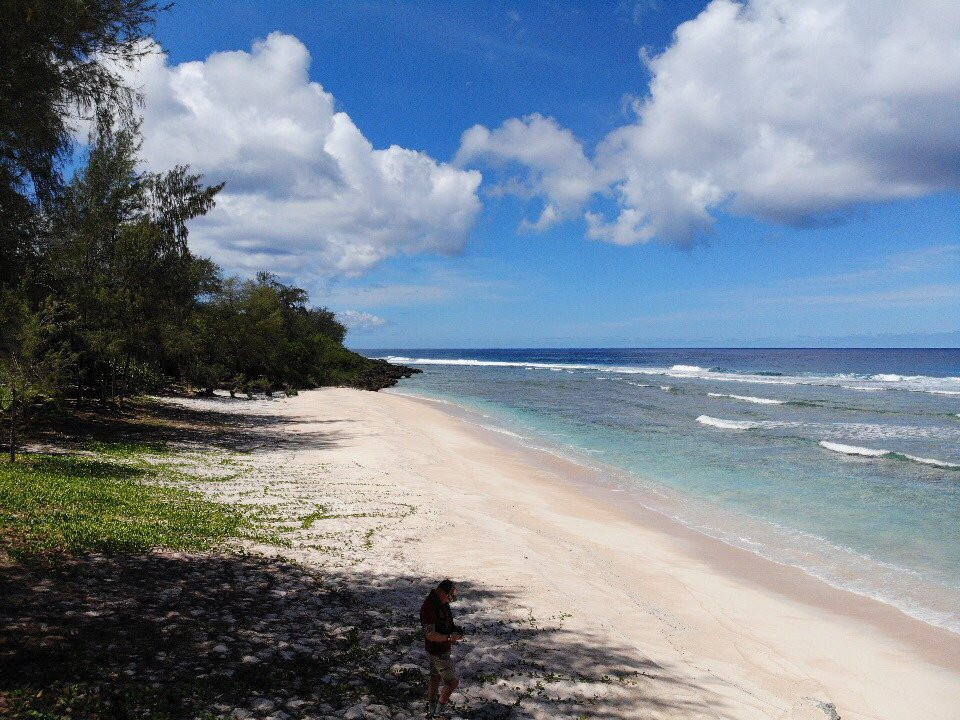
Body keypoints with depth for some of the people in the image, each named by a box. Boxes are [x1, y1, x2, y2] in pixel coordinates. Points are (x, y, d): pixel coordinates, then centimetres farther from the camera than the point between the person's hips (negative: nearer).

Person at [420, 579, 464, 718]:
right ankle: (439, 711, 17)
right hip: (438, 653, -9)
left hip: (442, 649, 9)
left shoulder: (441, 602, 0)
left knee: (435, 678, 22)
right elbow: (430, 635, -32)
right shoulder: (429, 607, -30)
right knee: (453, 682, 2)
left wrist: (454, 630, -1)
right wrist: (450, 637, -28)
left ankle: (431, 709, 38)